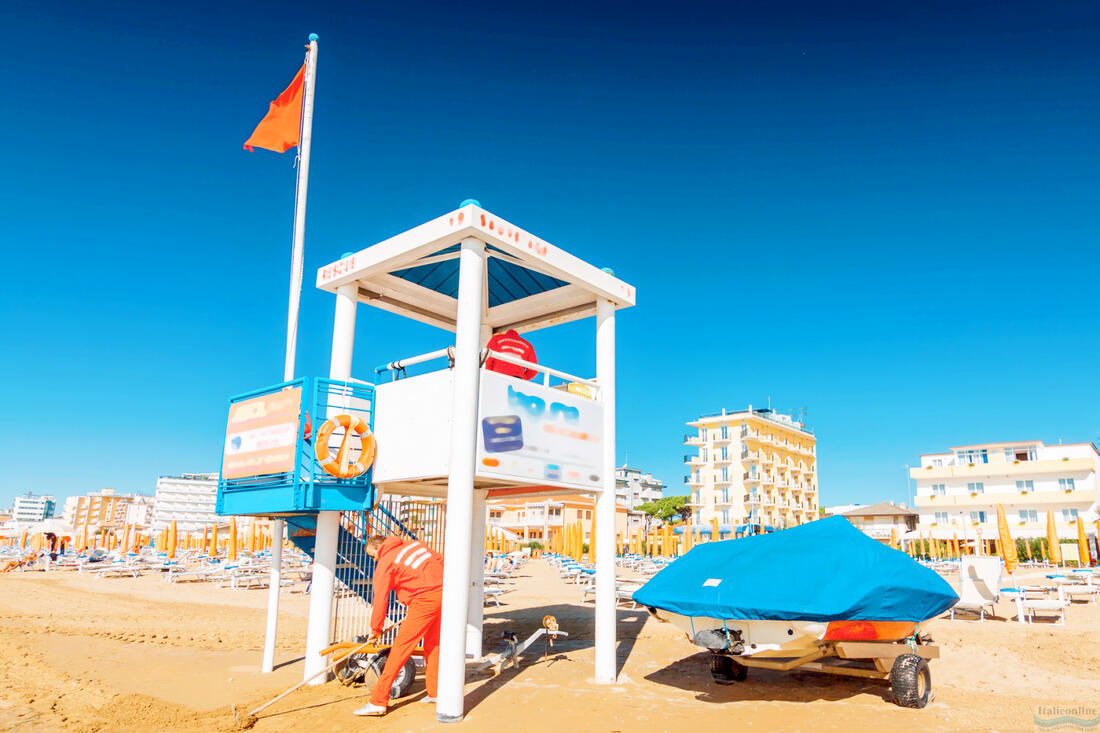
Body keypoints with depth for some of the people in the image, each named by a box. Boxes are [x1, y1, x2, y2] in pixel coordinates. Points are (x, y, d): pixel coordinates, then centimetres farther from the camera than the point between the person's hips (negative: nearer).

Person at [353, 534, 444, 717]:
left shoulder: (384, 564, 1)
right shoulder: (414, 544, 19)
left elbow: (380, 599, 2)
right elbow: (440, 561, 20)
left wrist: (376, 628, 16)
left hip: (426, 599, -7)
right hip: (444, 593, 7)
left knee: (401, 646, -2)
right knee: (433, 642, 22)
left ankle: (378, 701, 1)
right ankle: (435, 692, 29)